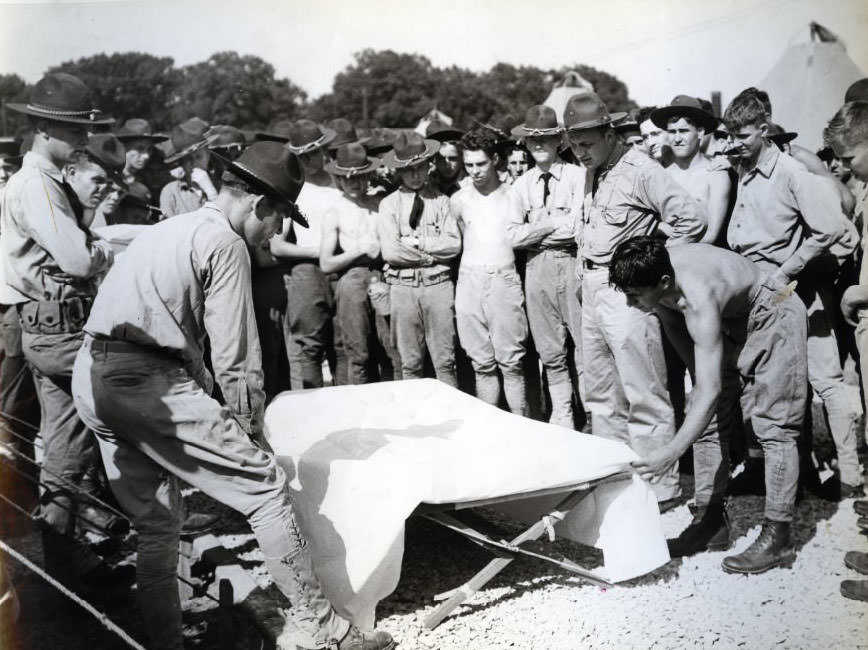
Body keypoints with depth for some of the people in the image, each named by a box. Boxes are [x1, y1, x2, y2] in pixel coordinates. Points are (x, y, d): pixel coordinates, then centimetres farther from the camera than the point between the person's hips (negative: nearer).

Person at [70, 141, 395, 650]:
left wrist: (213, 410, 24)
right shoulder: (225, 242, -5)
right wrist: (252, 432, 5)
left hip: (92, 377, 10)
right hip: (145, 379, -10)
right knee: (264, 483, -5)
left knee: (156, 523, 17)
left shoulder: (170, 230, 24)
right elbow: (236, 358, -7)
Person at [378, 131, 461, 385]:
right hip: (404, 286, 0)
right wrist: (433, 253, -4)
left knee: (445, 361, 1)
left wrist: (416, 241, -6)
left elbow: (454, 244, -3)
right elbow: (390, 251, -6)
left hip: (438, 284, 0)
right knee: (410, 364, 5)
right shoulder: (389, 204, 6)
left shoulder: (440, 200, 8)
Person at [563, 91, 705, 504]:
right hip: (592, 288, 9)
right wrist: (586, 273, 12)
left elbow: (691, 219, -17)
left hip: (626, 290, -9)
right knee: (600, 392, 16)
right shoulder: (592, 173, 12)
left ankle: (659, 487, 8)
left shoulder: (640, 170, -13)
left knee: (644, 394, -3)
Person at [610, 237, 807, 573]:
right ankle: (711, 521, 10)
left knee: (773, 425, -13)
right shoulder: (656, 274, -20)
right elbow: (672, 322, 3)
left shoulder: (698, 299, -42)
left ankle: (777, 537, -8)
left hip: (773, 317, -8)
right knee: (706, 420, 3)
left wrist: (670, 452, -46)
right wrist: (702, 372, 6)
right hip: (730, 319, 8)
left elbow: (710, 391, -43)